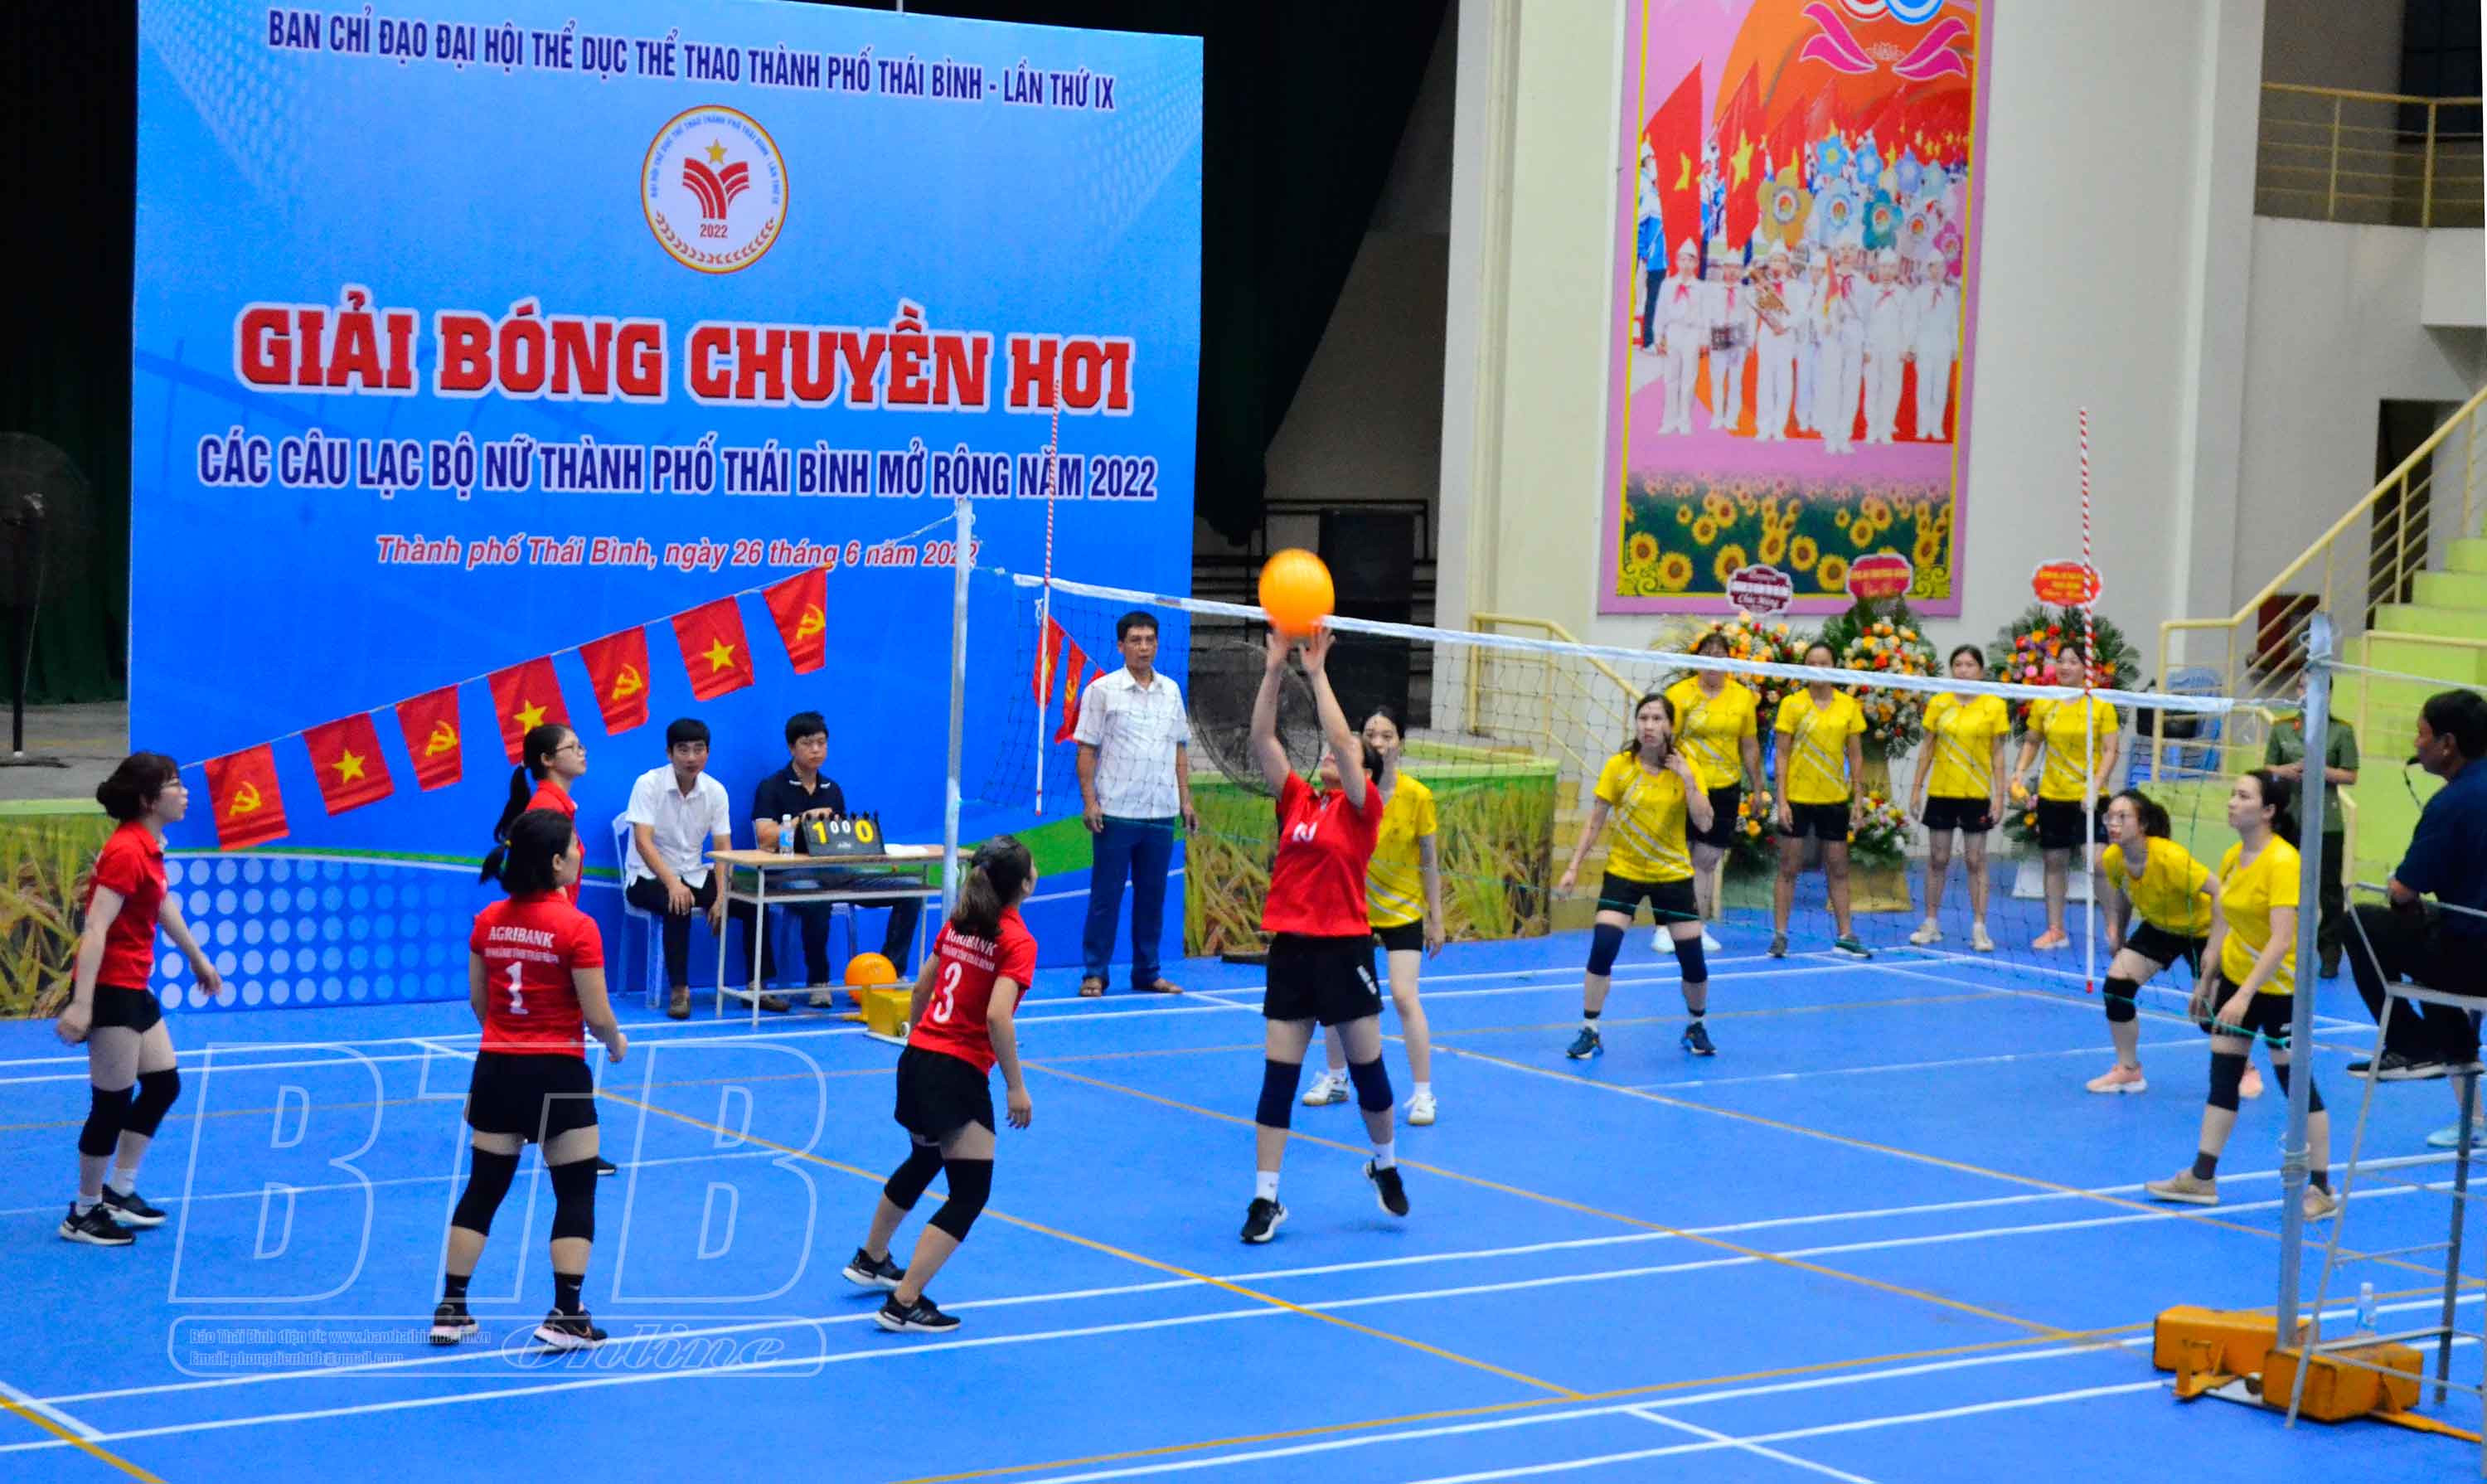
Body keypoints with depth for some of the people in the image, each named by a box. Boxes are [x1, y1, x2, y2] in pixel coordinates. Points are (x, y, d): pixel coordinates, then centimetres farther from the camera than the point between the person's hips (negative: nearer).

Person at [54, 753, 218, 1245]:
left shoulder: (148, 846, 9)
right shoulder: (126, 852, -20)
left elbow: (163, 906, 27)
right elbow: (95, 931, -27)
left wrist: (198, 959, 40)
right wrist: (81, 1004, -33)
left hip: (134, 988, 10)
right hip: (109, 990, -10)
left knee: (164, 1084, 17)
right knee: (113, 1104, -2)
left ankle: (119, 1191, 28)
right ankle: (83, 1214, 11)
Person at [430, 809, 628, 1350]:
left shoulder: (488, 921, 2)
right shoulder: (577, 927, -14)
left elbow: (478, 1002, 10)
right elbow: (597, 1016, -13)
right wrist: (616, 1042, 8)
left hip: (496, 1066, 5)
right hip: (558, 1074, -5)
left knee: (483, 1189, 13)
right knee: (576, 1193, 7)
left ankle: (451, 1309, 15)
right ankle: (565, 1316, 3)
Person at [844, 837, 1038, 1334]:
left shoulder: (957, 925, 8)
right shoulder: (1017, 942, -14)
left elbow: (921, 989, 17)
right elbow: (997, 1017, -24)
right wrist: (1016, 1087, -18)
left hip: (917, 1057, 8)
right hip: (959, 1074, -8)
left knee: (923, 1161, 32)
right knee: (970, 1194, -1)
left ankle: (870, 1260, 48)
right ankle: (904, 1305, -9)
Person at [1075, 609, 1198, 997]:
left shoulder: (1171, 690, 11)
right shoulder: (1103, 689, -2)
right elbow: (1087, 749, -3)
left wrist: (1185, 799, 10)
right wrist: (1089, 800, -11)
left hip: (1162, 814, 4)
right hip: (1115, 814, -4)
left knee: (1152, 896, 8)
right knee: (1106, 896, -2)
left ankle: (1147, 973, 16)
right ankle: (1094, 974, 4)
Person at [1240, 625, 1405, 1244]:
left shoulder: (1362, 808, -2)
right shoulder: (1297, 801, 8)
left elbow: (1341, 740, -16)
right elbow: (1262, 738, 1)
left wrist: (1318, 673, -16)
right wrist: (1274, 667, -6)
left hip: (1343, 948, -3)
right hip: (1290, 947, 3)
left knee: (1368, 1068, 7)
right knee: (1277, 1076, 2)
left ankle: (1386, 1165, 33)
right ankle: (1265, 1198, 5)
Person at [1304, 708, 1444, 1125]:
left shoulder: (1417, 795, -13)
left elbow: (1428, 861, -5)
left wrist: (1436, 918, -2)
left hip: (1403, 911, -3)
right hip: (1351, 908, 3)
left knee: (1404, 996, -13)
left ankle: (1423, 1094, -4)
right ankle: (1336, 1079, 31)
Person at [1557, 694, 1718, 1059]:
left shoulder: (1685, 767, -4)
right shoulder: (1619, 766, -6)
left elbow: (1704, 823, -11)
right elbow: (1595, 822, -2)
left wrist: (1688, 780, -20)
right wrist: (1573, 867, -5)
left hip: (1673, 875, 1)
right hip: (1623, 872, -1)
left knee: (1693, 960, 1)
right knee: (1602, 947, -17)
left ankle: (1695, 1027, 27)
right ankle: (1589, 1032, -4)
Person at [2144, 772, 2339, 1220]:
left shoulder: (2283, 862, -23)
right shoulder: (2232, 858, 0)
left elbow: (2281, 941, -29)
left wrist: (2244, 995, -34)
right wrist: (2206, 981, 16)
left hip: (2279, 986, -7)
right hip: (2235, 976, 7)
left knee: (2297, 1082, 0)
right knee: (2222, 1074, 9)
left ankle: (2321, 1189, 9)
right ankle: (2202, 1179, 15)